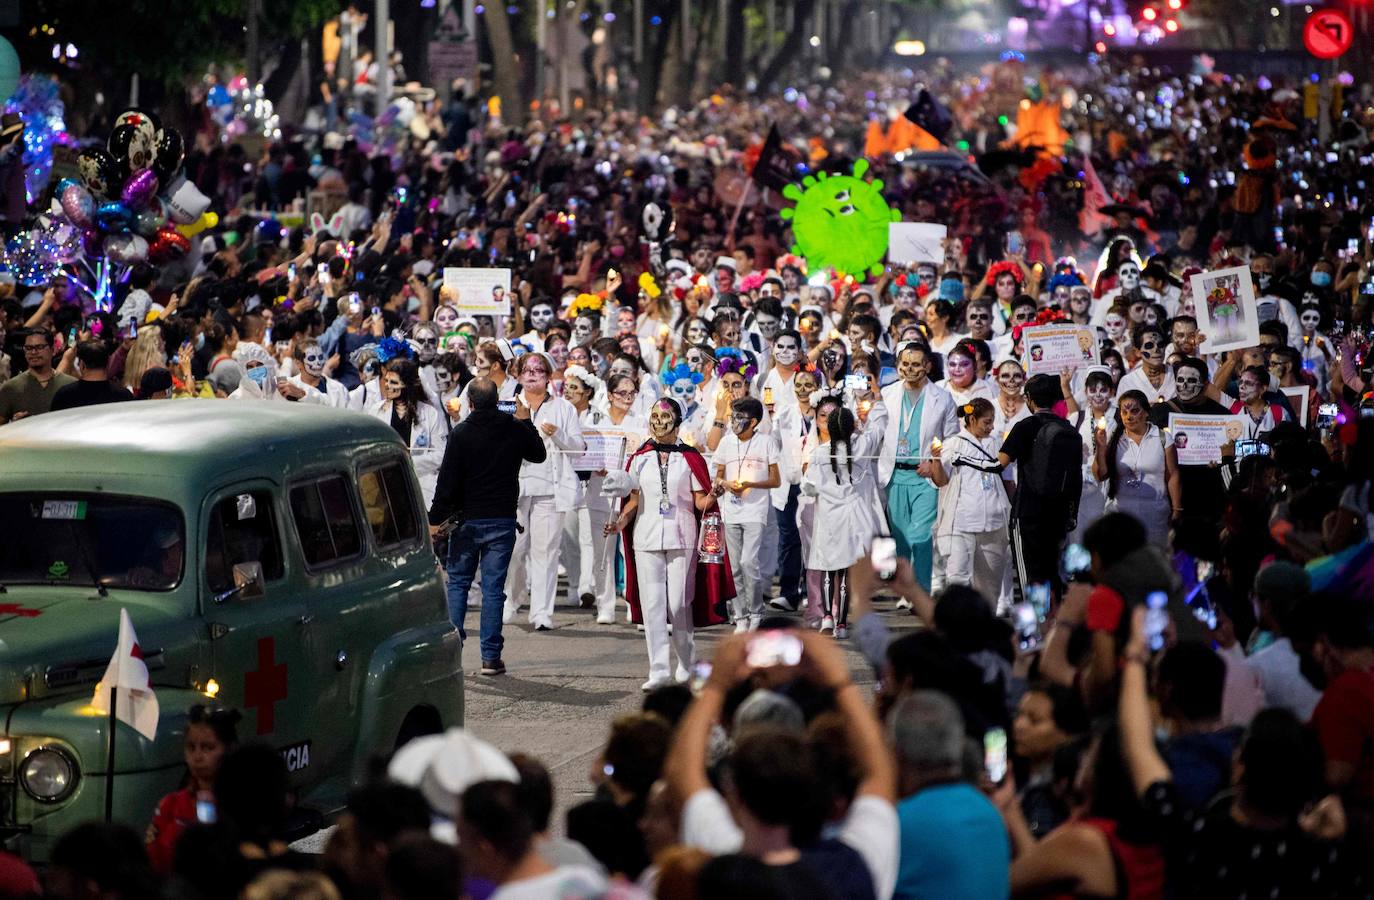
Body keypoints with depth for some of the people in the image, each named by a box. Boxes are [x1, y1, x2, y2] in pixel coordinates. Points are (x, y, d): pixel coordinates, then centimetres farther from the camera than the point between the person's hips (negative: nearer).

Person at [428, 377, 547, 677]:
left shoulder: (461, 433, -9)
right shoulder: (515, 429, -2)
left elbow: (448, 480, -9)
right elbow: (539, 454, 18)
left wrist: (435, 519, -2)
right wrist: (526, 422, 27)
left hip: (467, 519, -1)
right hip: (503, 519, 1)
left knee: (457, 583, 11)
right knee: (493, 587, 3)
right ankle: (491, 657, 1)